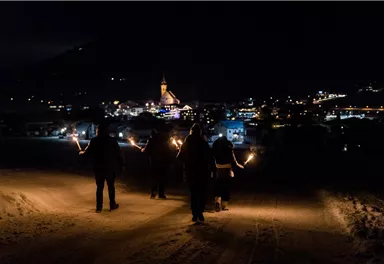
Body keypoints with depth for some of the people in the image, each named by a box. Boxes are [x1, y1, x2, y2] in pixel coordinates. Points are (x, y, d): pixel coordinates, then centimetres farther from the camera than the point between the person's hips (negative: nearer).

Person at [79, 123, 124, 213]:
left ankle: (99, 207, 11)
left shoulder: (94, 141, -6)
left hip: (98, 168, 0)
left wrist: (82, 152, 26)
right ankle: (112, 205, 19)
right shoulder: (112, 140, -6)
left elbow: (88, 152, 4)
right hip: (110, 168, 0)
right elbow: (118, 153, -5)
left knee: (99, 187, 9)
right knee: (111, 186, 13)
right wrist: (121, 164, 4)